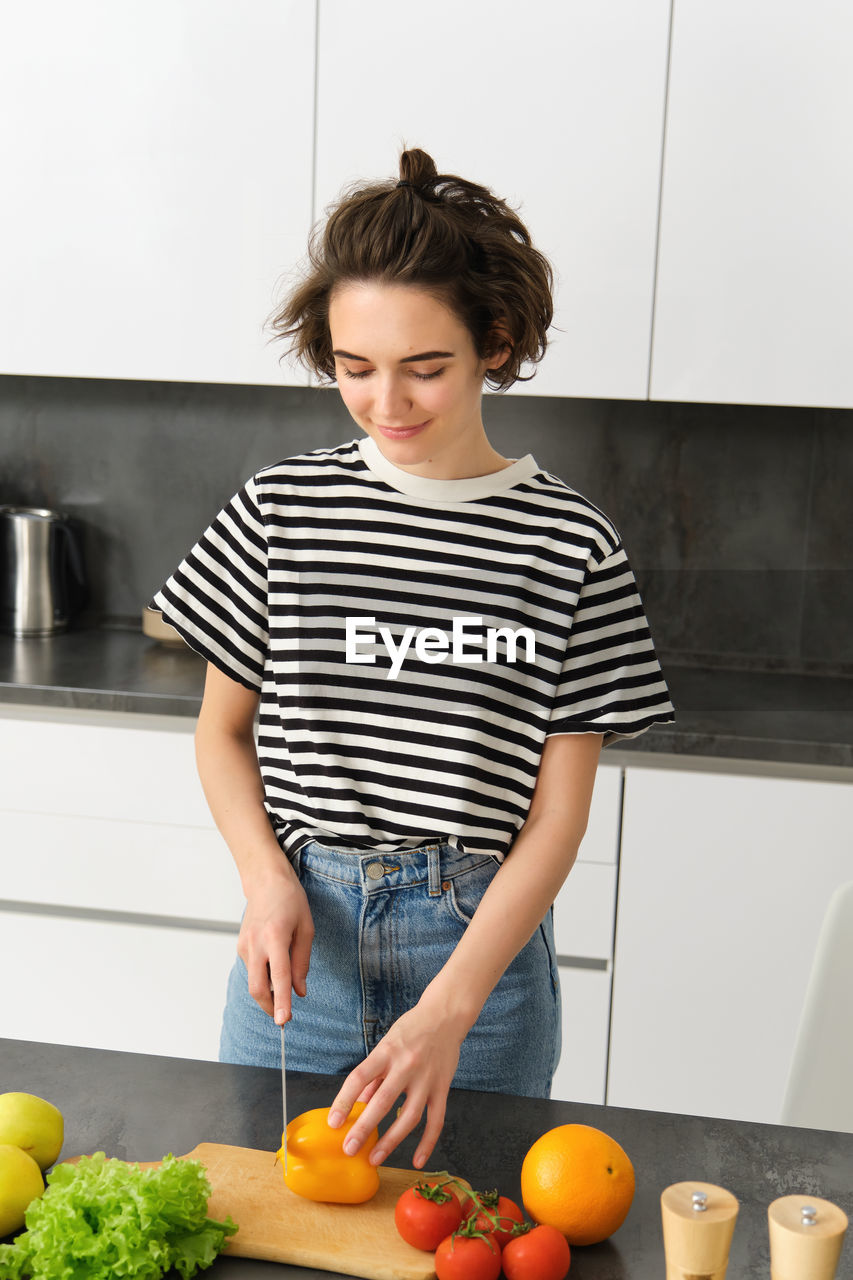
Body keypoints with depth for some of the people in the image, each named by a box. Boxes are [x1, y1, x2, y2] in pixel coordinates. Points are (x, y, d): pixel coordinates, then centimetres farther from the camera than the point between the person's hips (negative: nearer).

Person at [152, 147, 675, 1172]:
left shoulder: (567, 541, -9)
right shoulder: (281, 510, -3)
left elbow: (557, 813, -9)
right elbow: (223, 727, 8)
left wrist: (448, 1010, -18)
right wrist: (267, 878, -10)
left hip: (483, 939, -1)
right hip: (300, 929, 2)